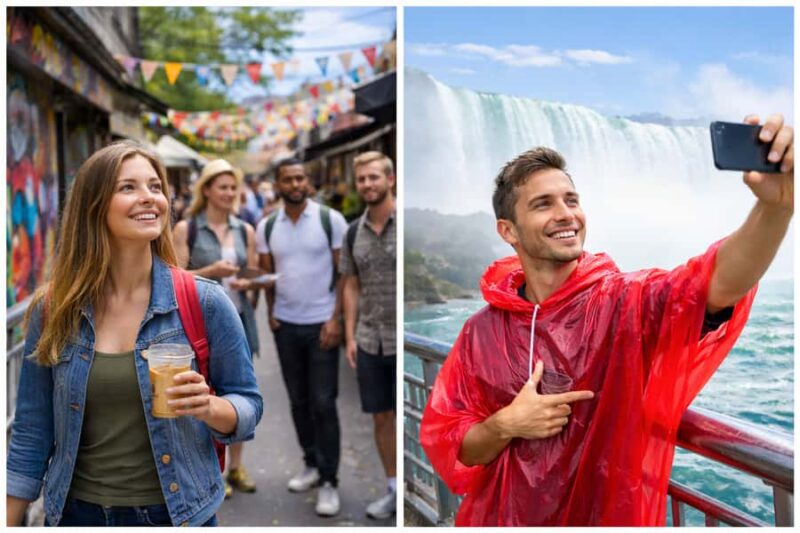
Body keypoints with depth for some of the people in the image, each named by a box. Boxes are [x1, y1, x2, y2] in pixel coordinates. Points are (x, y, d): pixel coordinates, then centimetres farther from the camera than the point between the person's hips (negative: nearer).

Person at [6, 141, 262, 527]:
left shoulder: (205, 302, -13)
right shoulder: (53, 308, -6)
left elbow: (248, 404, -5)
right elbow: (31, 436, 1)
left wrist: (208, 407, -24)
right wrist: (9, 523, 1)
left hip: (177, 512, -1)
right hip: (78, 511, 2)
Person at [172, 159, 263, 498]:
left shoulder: (245, 231, 8)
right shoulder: (186, 229, -3)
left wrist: (248, 282, -10)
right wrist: (210, 271, -19)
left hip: (239, 320, 4)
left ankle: (236, 467, 24)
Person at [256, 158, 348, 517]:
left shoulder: (331, 220, -5)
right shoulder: (266, 227, 5)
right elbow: (266, 274, 12)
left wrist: (336, 318, -12)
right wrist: (270, 312, 0)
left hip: (322, 324, -4)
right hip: (285, 325, 4)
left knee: (323, 403, -2)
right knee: (298, 400, 13)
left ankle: (329, 480, 8)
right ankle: (311, 463, 29)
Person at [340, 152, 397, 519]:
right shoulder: (354, 231, 8)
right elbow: (351, 286, 13)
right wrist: (350, 336, 7)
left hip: (401, 341, -5)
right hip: (369, 341, 5)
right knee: (381, 416, 13)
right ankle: (393, 489, 30)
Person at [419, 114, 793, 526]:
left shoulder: (628, 302, -15)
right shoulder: (482, 332, -9)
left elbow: (720, 282, -34)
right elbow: (445, 448, -5)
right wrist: (505, 426, -22)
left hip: (612, 518, 0)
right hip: (503, 518, 1)